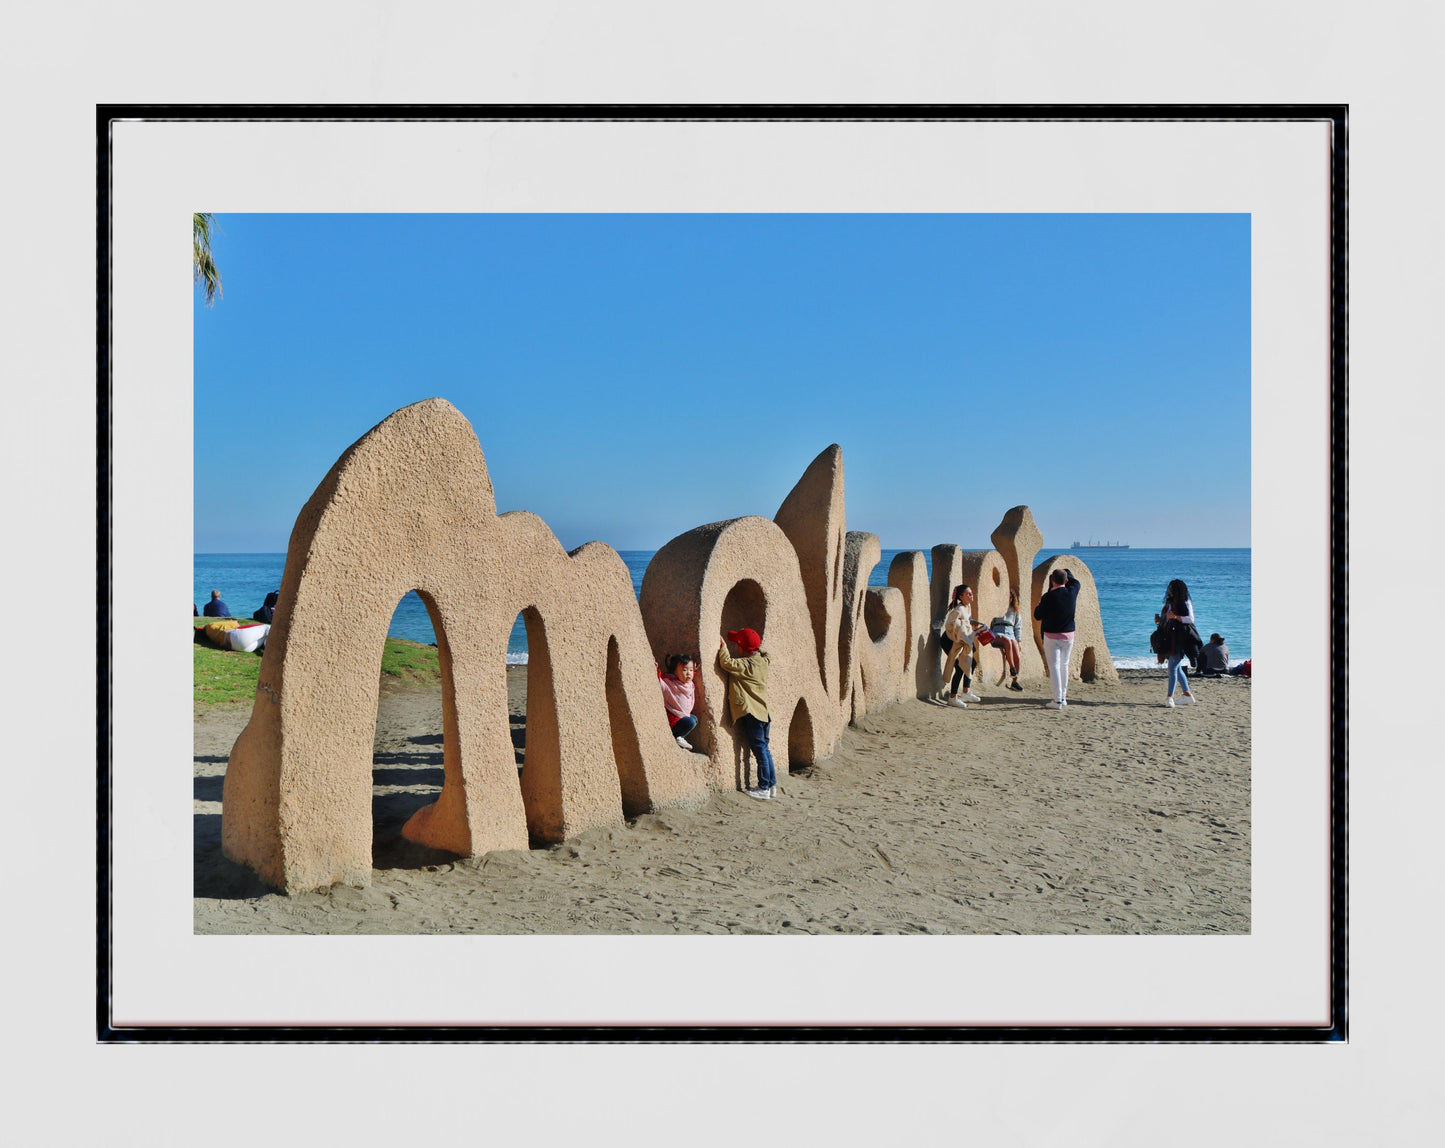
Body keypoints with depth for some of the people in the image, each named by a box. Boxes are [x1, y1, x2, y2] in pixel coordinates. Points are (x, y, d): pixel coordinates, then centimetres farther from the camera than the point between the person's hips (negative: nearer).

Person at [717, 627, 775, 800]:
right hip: (763, 712, 9)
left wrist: (723, 649, -11)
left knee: (760, 749, -5)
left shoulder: (746, 665, -16)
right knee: (764, 749, 15)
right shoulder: (761, 661, 10)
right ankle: (772, 784, 20)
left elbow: (727, 664, -25)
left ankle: (764, 788, 0)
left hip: (750, 713, -9)